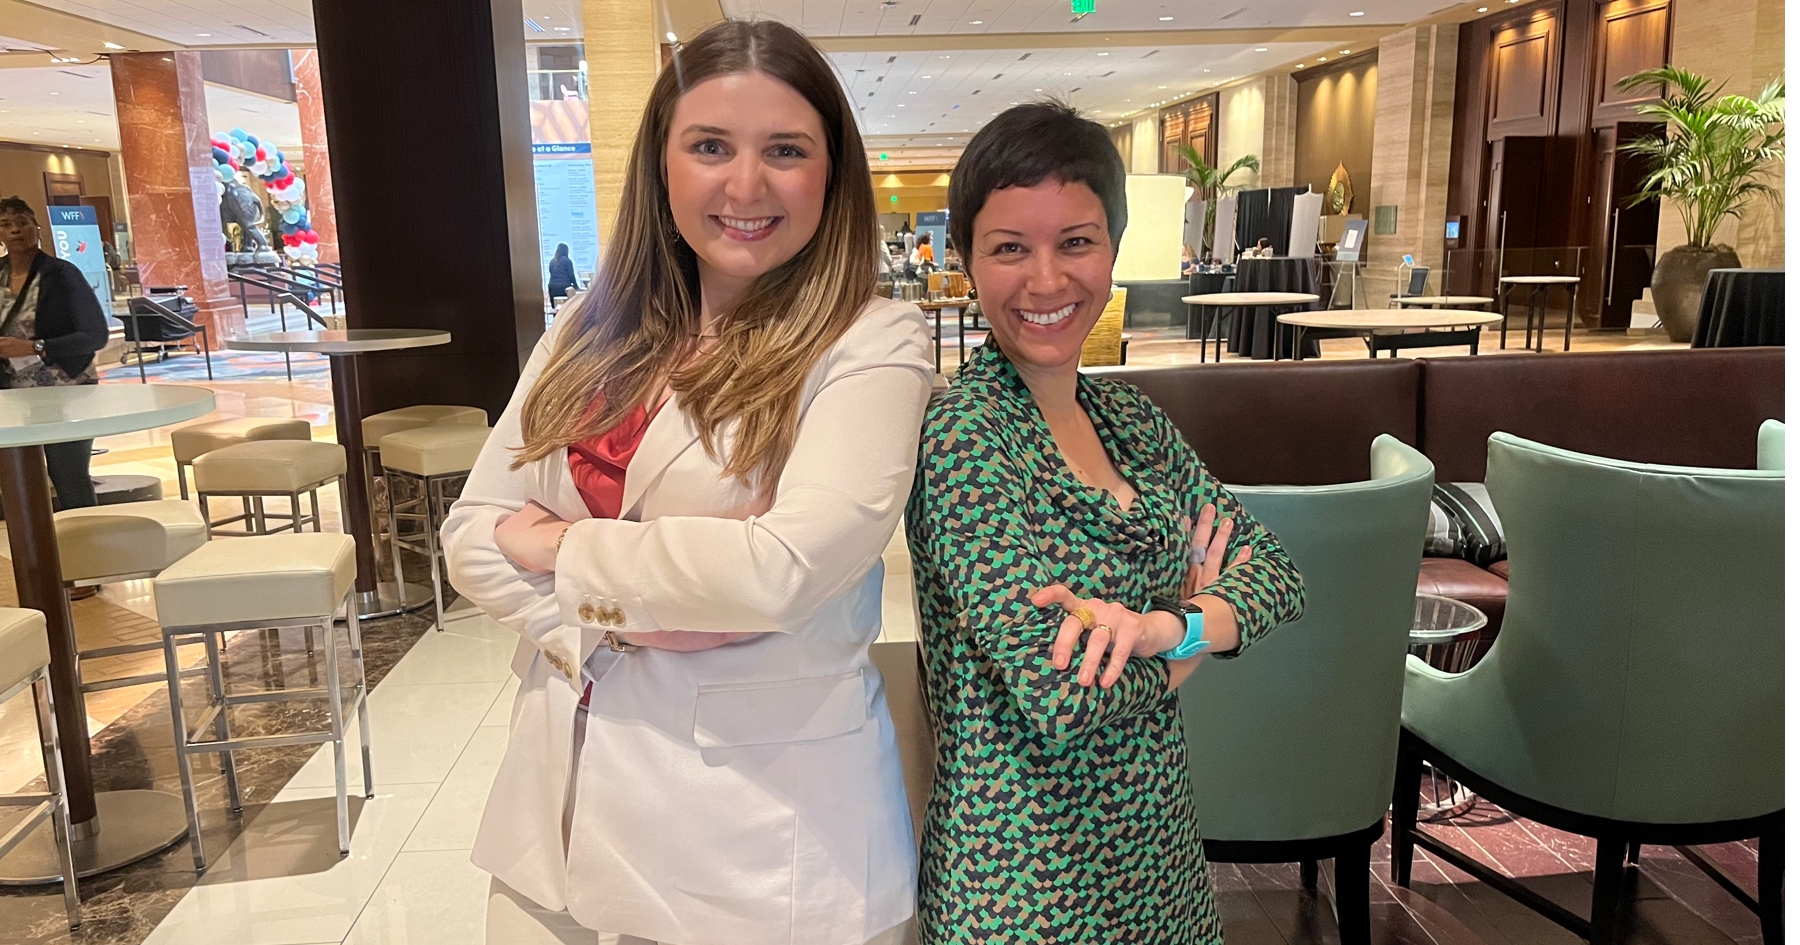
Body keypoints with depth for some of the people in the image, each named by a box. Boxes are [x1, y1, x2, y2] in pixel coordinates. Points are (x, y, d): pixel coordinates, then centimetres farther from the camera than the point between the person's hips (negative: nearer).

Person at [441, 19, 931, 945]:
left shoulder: (873, 344, -12)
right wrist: (618, 615, -15)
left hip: (763, 817, -4)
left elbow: (783, 569, -24)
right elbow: (472, 533, 2)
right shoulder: (594, 328, 4)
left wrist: (561, 547, -10)